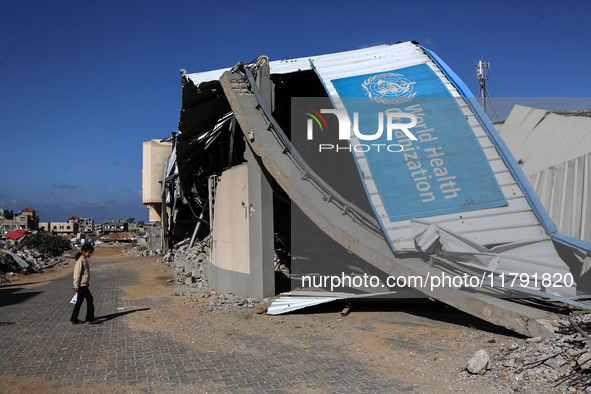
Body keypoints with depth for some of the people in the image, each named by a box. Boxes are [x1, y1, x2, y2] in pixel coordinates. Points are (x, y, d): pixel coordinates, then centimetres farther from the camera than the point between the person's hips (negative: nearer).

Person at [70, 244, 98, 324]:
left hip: (84, 285, 9)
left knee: (79, 301, 12)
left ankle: (74, 319, 19)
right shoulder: (80, 261, -17)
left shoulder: (85, 260, 13)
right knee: (90, 300, -3)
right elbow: (77, 274, -19)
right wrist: (76, 286, -18)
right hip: (82, 285, -9)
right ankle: (90, 319, 6)